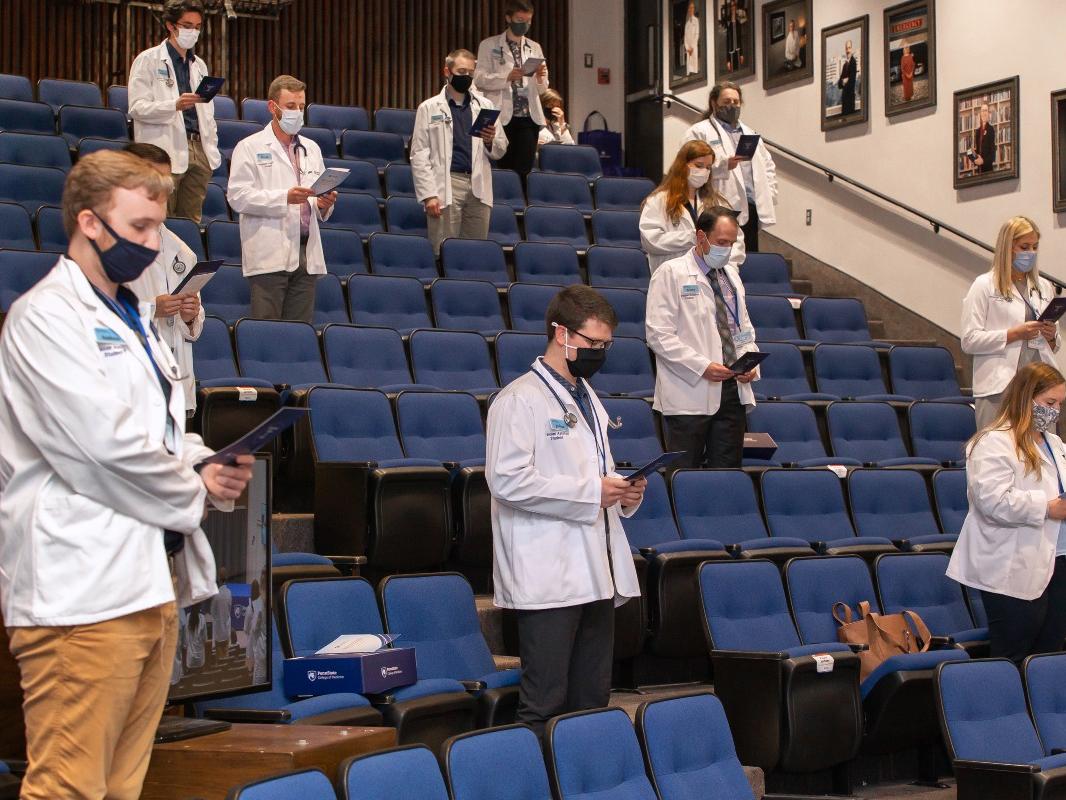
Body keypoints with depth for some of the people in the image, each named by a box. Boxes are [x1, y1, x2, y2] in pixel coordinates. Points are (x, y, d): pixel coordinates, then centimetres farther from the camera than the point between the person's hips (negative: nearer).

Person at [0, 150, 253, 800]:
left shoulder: (130, 317, 21)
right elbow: (107, 441, -17)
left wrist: (206, 465, 5)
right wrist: (196, 492, -3)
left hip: (149, 578, 9)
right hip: (84, 589, -9)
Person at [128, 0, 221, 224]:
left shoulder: (199, 65, 21)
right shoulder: (148, 60, 1)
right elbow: (137, 108, -8)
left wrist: (213, 150, 14)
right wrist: (175, 105, -22)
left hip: (198, 152, 6)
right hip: (165, 152, -6)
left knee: (191, 220, 3)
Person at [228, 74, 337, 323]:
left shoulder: (312, 148, 21)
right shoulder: (250, 147, 4)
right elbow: (238, 197, -7)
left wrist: (323, 204, -2)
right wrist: (284, 198, -17)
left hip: (307, 255, 5)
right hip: (269, 255, -5)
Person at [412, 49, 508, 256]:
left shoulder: (485, 106, 15)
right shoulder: (429, 108, 6)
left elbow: (500, 151, 18)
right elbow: (419, 156, 1)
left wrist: (491, 141, -5)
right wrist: (429, 194, -9)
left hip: (479, 187, 3)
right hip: (446, 186, -3)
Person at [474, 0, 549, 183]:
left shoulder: (535, 48, 16)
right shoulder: (489, 45, 5)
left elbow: (542, 89, 16)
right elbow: (479, 79, -5)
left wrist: (540, 78, -7)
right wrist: (507, 77, -19)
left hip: (529, 117, 3)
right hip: (502, 117, -3)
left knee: (525, 170, -3)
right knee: (504, 168, -2)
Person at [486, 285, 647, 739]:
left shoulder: (588, 399, 20)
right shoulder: (520, 399, -8)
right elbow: (507, 480, -19)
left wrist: (622, 491, 7)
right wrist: (590, 492, -17)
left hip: (595, 574, 9)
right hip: (547, 578, -8)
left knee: (593, 702, 11)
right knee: (545, 706, -6)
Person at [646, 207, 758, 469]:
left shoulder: (731, 275, 19)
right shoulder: (671, 273, -3)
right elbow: (658, 335, -10)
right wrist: (702, 366, -18)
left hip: (733, 389, 6)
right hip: (689, 394, -6)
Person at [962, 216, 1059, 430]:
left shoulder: (1044, 287, 17)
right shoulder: (985, 285, 2)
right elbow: (969, 341, -7)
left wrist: (1051, 337, 0)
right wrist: (1015, 334, -14)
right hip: (999, 387, -5)